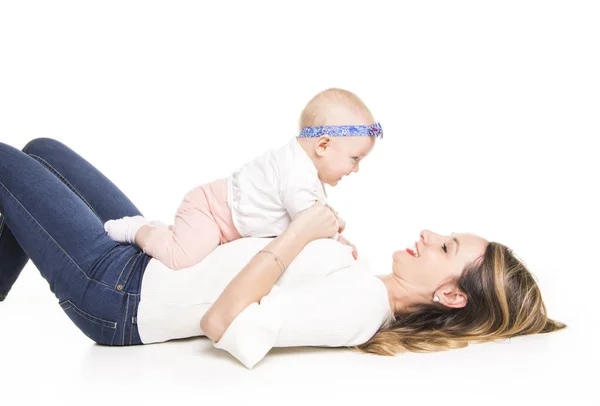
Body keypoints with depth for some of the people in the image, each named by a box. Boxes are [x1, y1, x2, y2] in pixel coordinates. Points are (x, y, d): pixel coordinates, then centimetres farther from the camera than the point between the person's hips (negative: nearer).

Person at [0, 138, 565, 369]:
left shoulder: (359, 303, -26)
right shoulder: (364, 285, 2)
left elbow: (226, 327, -35)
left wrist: (297, 235, -29)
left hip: (118, 294, -9)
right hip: (149, 257, 9)